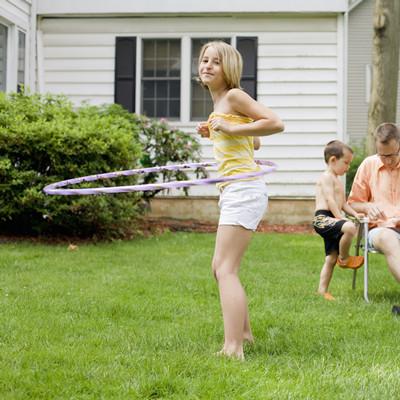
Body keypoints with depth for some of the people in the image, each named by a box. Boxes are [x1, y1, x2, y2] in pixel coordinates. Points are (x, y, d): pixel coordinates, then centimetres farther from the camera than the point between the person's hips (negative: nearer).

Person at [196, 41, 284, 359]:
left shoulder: (233, 95, -8)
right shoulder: (220, 104, 17)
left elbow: (275, 123, -18)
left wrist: (230, 128, -17)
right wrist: (213, 133, 16)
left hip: (243, 189, -10)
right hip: (233, 193, 10)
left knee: (225, 270, -15)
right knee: (221, 268, 18)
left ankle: (232, 350, -19)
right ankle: (244, 333, 31)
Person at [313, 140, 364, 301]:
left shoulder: (337, 180, 26)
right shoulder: (327, 177, -6)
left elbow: (343, 203, 24)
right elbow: (330, 200, -16)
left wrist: (355, 214, 8)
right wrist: (340, 218, -21)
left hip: (330, 221, 11)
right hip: (323, 218, -11)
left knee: (331, 258, 9)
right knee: (350, 227, -34)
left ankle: (322, 290, 13)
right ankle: (344, 258, -13)